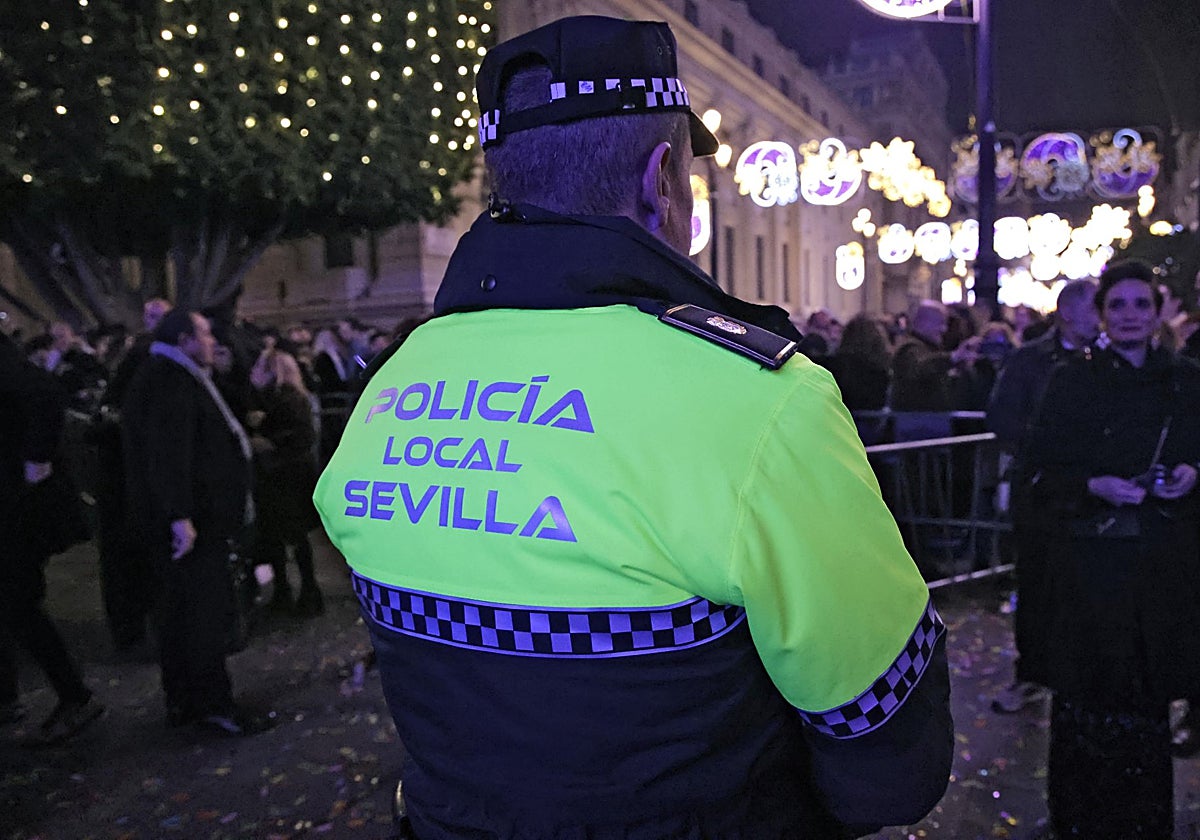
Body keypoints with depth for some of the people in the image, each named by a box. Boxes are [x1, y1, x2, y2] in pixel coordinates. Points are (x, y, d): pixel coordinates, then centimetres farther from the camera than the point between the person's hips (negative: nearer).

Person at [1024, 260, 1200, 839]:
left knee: (1147, 695, 9)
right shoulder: (1072, 382, -1)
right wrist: (1094, 486, -18)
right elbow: (1041, 471, -2)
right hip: (1091, 558, -2)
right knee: (1087, 693, 3)